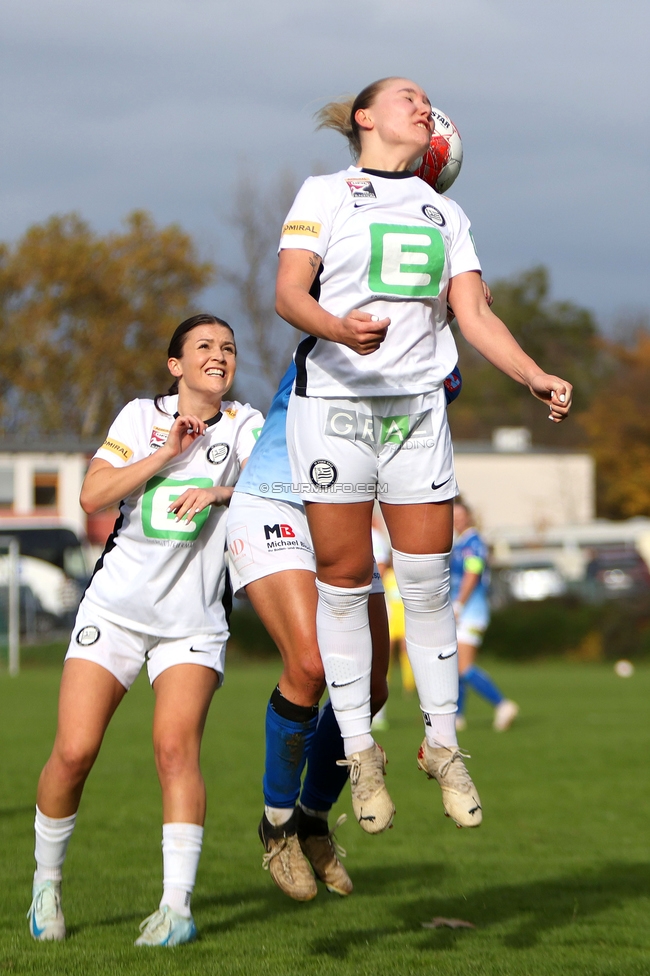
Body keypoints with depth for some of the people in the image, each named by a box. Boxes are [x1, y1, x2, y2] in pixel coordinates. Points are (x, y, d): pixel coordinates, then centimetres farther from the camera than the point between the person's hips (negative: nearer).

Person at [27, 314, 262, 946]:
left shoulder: (242, 424, 2)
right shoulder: (141, 416, 4)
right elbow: (92, 496, -7)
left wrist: (217, 491, -33)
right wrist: (167, 454, -15)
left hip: (193, 622, -1)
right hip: (115, 605, 1)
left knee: (176, 747, -19)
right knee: (74, 751, -8)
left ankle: (176, 906, -17)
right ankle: (47, 881, 13)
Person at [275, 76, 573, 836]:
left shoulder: (447, 214, 18)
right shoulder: (326, 193, 5)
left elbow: (474, 315, 9)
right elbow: (289, 294, -5)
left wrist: (534, 376, -8)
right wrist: (339, 329, -26)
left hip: (418, 409, 3)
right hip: (334, 403, -3)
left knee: (427, 581, 0)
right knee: (343, 580, -3)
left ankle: (442, 746, 9)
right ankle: (359, 752, 4)